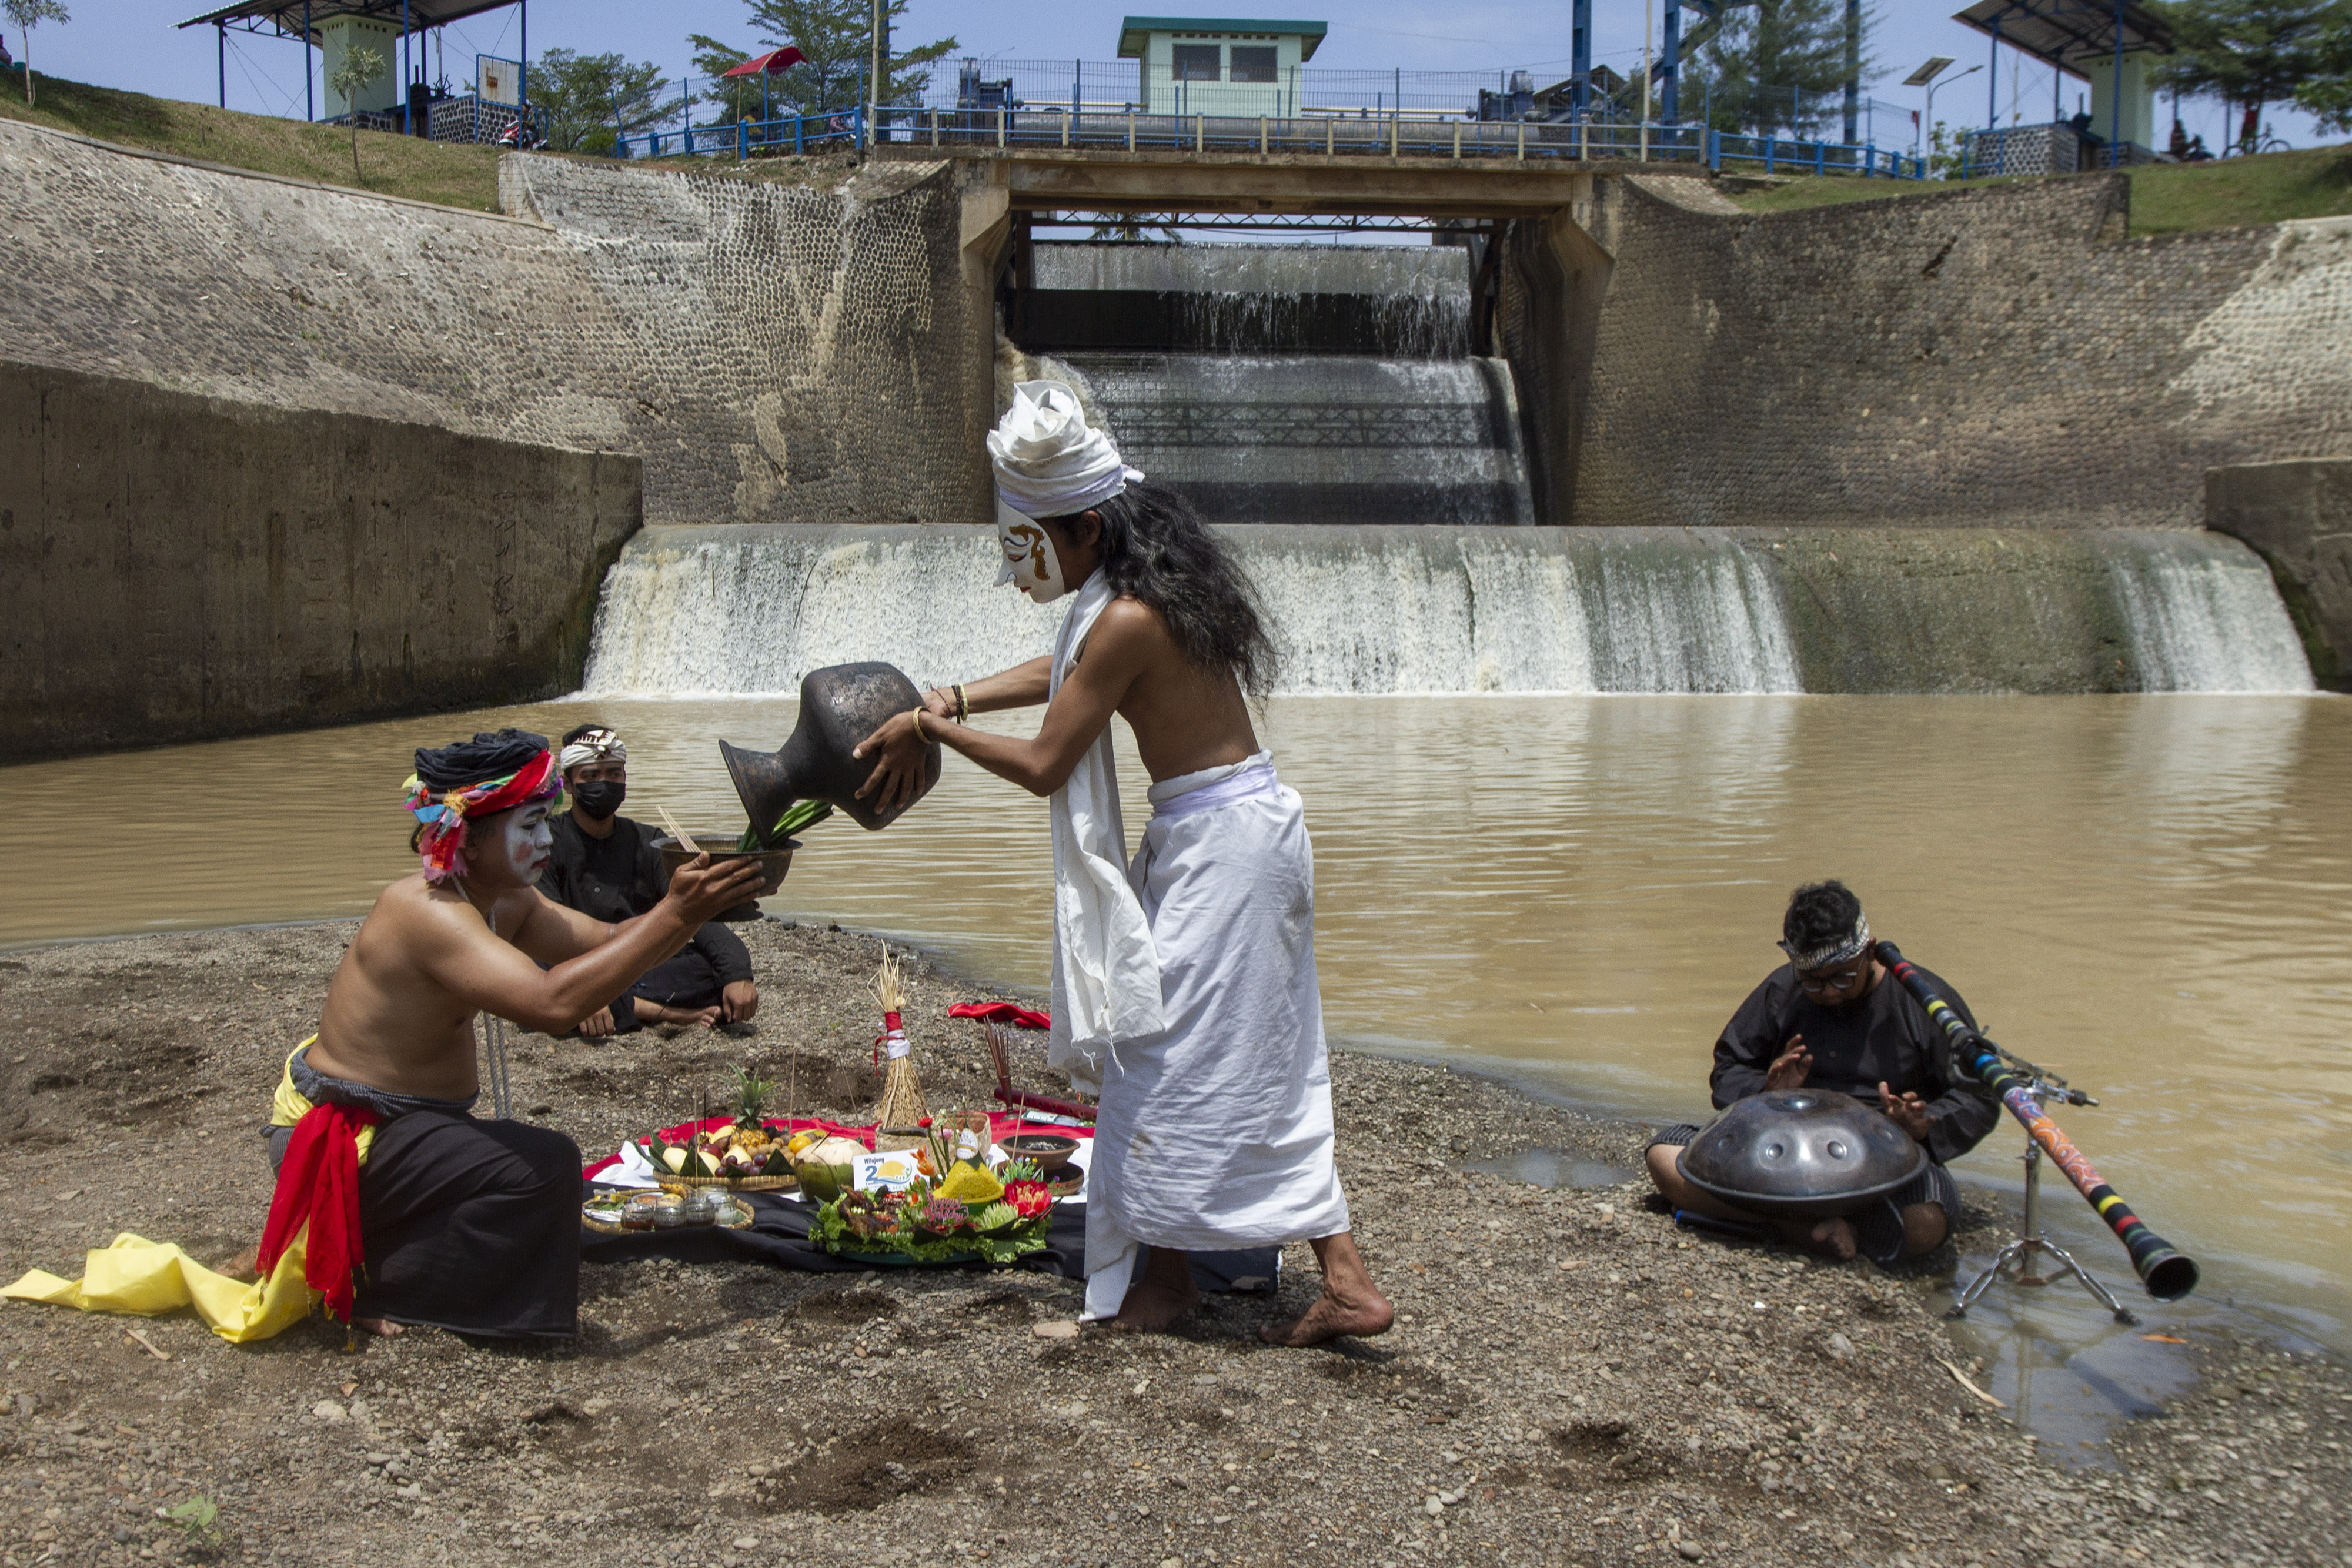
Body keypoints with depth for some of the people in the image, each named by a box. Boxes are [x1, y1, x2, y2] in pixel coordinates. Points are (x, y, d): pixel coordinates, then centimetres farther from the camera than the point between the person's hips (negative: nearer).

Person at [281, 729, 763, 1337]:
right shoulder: (429, 913, -28)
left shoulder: (504, 903, 2)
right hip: (342, 1137, -10)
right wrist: (673, 916, -38)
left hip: (391, 1123, 10)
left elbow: (612, 944, -1)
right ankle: (380, 1298, -7)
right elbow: (553, 1002, -41)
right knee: (542, 1166, -26)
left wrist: (694, 906, -21)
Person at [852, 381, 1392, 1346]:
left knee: (1173, 1052, 1)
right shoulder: (1160, 582, 10)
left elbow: (1043, 766, -16)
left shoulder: (1128, 619, -20)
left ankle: (1164, 1274, 16)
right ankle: (1342, 1276, 13)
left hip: (1217, 843, -10)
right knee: (1263, 1062, 11)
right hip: (1252, 826, 10)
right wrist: (945, 703, 16)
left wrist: (933, 728, -3)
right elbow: (1061, 674, 23)